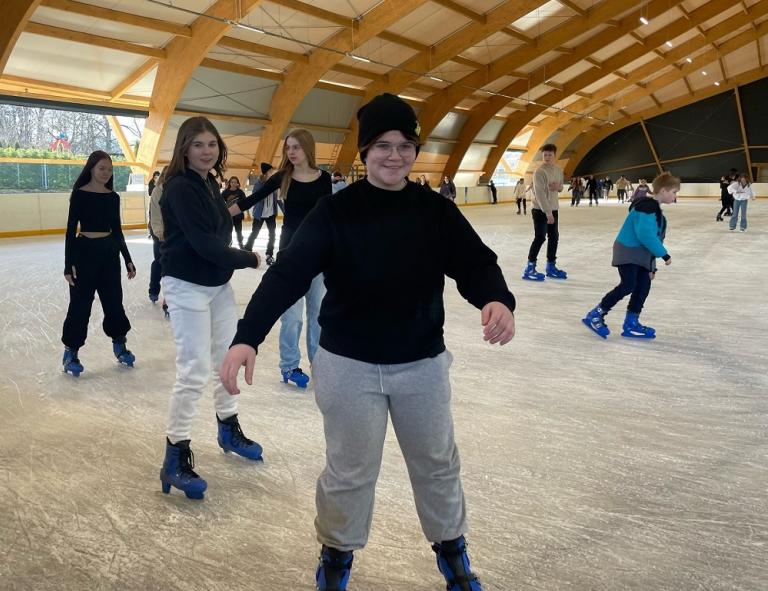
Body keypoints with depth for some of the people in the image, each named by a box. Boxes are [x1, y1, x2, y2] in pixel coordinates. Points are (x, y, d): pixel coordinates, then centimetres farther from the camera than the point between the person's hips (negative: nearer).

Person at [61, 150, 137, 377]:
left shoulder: (113, 196, 6)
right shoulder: (80, 194, -8)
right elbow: (71, 230, -8)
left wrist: (127, 258, 10)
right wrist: (68, 263, -13)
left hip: (109, 251, 5)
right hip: (85, 250, -4)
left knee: (114, 299, 12)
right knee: (80, 303, 1)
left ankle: (120, 345, 27)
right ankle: (70, 352, 13)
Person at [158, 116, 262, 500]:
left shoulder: (210, 183, 9)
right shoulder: (180, 187, -18)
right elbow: (204, 242, -24)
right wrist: (248, 259, -13)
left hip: (218, 284, 9)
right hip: (187, 286, -9)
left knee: (228, 358, 19)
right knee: (194, 372, -10)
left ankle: (229, 430, 39)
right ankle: (175, 459, 2)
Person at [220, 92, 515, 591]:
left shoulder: (437, 211, -3)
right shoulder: (336, 212, -11)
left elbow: (476, 262, -11)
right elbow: (288, 274, -19)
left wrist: (498, 300, -35)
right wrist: (248, 338, -32)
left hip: (423, 364, 3)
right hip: (349, 366, -2)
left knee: (438, 464, 19)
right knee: (349, 473, 12)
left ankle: (451, 547, 45)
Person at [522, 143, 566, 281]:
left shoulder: (559, 170, 6)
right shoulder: (539, 171, -17)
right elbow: (540, 193, -23)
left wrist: (558, 186, -8)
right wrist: (547, 212, -29)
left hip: (553, 208, 7)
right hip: (540, 209, -7)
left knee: (554, 237, 11)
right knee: (540, 237, -11)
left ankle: (551, 266, 22)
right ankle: (529, 268, -6)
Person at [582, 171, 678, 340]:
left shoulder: (656, 210, 15)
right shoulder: (646, 206, -18)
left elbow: (653, 237, 19)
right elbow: (645, 235, -28)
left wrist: (652, 266, 20)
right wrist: (664, 254, -21)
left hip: (641, 255, 10)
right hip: (628, 251, -10)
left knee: (643, 287, 6)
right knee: (628, 286, -15)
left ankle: (631, 324, 13)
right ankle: (595, 315, -5)